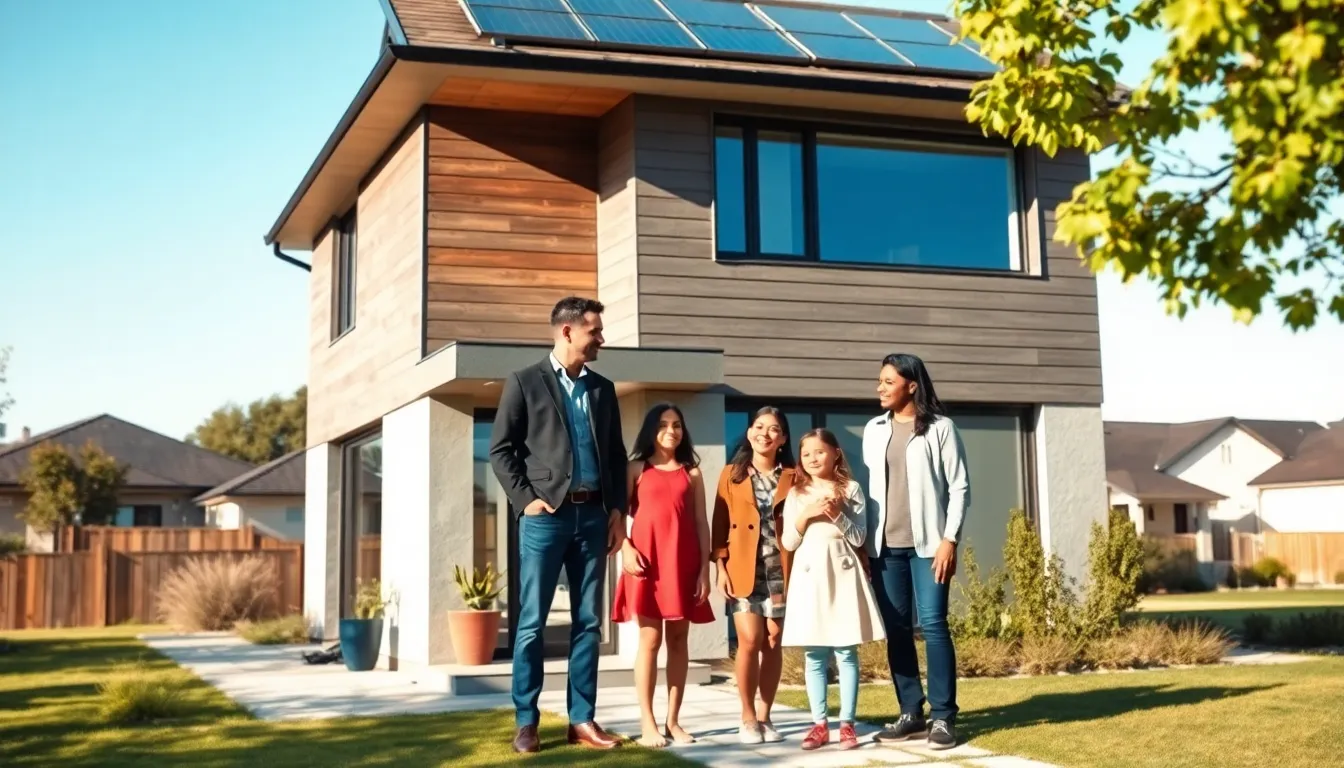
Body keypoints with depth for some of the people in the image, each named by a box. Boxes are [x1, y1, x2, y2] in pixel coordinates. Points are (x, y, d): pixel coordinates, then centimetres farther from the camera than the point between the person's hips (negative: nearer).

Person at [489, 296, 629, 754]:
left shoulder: (603, 389, 15)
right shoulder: (525, 383, 2)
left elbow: (617, 454, 15)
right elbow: (501, 449, -1)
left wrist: (618, 510, 5)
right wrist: (525, 499, -9)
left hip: (593, 516, 4)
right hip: (547, 516, -4)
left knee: (588, 622, 5)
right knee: (532, 623, -1)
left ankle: (582, 719, 11)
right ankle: (526, 722, 6)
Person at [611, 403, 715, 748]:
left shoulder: (691, 472, 12)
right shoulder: (637, 468, 8)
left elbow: (701, 522, 8)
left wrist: (705, 569, 1)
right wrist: (625, 548, -13)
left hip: (683, 562, 2)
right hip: (647, 559, -2)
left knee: (678, 639, 4)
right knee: (650, 639, -4)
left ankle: (673, 721, 10)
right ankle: (648, 724, -2)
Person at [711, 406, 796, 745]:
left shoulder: (792, 477, 7)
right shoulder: (732, 474, 6)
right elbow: (720, 524, 4)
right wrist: (720, 567, -4)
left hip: (780, 570, 1)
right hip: (744, 570, -1)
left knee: (773, 643, 4)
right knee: (750, 641, -8)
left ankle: (765, 716, 15)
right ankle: (748, 718, 5)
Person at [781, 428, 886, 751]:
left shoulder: (850, 489, 3)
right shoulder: (796, 495, 9)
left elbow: (859, 537, -1)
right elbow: (788, 543, 5)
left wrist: (837, 514, -15)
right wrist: (805, 516, -9)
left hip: (842, 573, -2)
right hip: (809, 575, 2)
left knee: (846, 652, -2)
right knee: (814, 655, 3)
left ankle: (847, 723, 3)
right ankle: (819, 723, 8)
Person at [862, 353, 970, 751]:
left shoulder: (939, 428, -2)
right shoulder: (874, 430, 11)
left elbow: (959, 487, -4)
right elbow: (867, 487, 12)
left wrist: (949, 540, -12)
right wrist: (864, 541, 6)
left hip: (927, 544, -4)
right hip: (885, 546, 5)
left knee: (932, 624, -7)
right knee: (896, 628, 5)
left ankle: (943, 716, -2)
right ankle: (911, 713, 13)